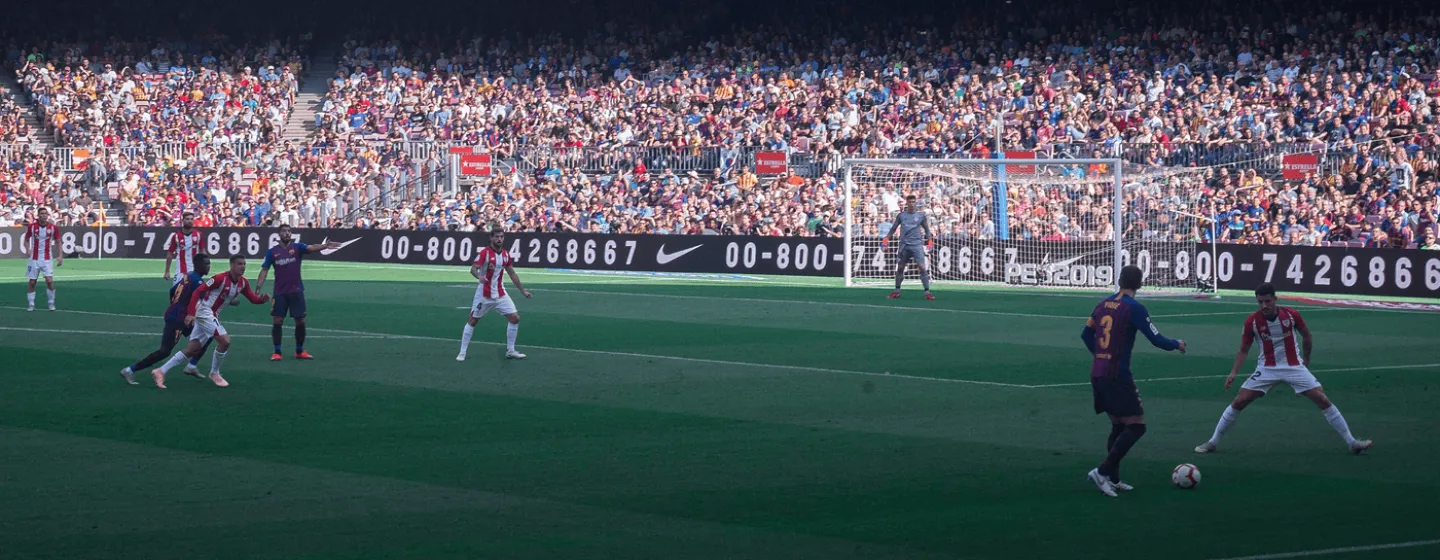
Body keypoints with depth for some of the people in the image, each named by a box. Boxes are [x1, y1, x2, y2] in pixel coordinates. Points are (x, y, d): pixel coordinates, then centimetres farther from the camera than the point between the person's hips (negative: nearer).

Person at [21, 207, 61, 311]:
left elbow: (58, 242, 6)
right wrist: (28, 250, -12)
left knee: (49, 281, -12)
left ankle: (51, 303, 4)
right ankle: (31, 304, 16)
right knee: (32, 282, 4)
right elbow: (26, 240, 7)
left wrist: (60, 256, -4)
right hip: (34, 259, 1)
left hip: (47, 259, -1)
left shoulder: (53, 228, -5)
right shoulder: (32, 226, -5)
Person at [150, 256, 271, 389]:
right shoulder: (221, 278, -21)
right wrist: (191, 313, -27)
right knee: (225, 341, -17)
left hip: (213, 315, 8)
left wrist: (262, 299, -14)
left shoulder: (243, 283, 2)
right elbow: (198, 291, -20)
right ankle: (214, 374, 4)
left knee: (192, 350, 7)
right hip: (205, 312, -8)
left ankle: (160, 371, 9)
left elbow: (253, 298, 10)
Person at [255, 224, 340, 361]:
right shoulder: (272, 252, 2)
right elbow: (264, 270, 4)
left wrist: (325, 246, -39)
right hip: (280, 292, 0)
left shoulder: (297, 247, 0)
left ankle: (299, 351, 17)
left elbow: (311, 248, -18)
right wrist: (258, 287, -8)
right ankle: (277, 352, 7)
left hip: (296, 291, 0)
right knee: (277, 321, -2)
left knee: (300, 321, 3)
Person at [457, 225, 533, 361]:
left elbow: (512, 274, 14)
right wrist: (479, 276, -45)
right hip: (484, 294, -5)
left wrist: (523, 290, 16)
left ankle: (510, 351, 11)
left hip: (500, 294, 5)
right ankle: (462, 353, 9)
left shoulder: (505, 255, 3)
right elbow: (473, 269, -23)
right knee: (472, 321, 1)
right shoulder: (484, 253, -14)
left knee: (515, 318, -1)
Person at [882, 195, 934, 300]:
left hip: (917, 245, -2)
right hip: (904, 245, 2)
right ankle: (897, 291, 21)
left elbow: (926, 229, 12)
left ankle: (927, 292, -9)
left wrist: (929, 240, 2)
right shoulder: (901, 215, 5)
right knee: (900, 268, 7)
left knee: (922, 267, -12)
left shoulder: (921, 215, 3)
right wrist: (886, 238, 1)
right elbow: (893, 228, 12)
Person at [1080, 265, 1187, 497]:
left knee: (1118, 425, 18)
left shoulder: (1104, 304, 9)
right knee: (1136, 426, -4)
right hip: (1117, 376, -8)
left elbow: (1086, 334, 19)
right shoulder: (1134, 308, -11)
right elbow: (1156, 339, -11)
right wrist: (1177, 344, 8)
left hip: (1097, 373, 8)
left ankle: (1112, 479, 18)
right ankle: (1103, 471, -14)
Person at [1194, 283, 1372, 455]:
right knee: (1238, 402, -9)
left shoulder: (1291, 315, -12)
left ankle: (1351, 443, 1)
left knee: (1323, 400, -8)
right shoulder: (1252, 321, -12)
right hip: (1267, 369, 0)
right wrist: (1233, 373, -14)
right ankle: (1212, 442, 5)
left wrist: (1306, 360, 12)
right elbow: (1244, 350, -2)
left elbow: (1307, 337, 7)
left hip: (1294, 367, 0)